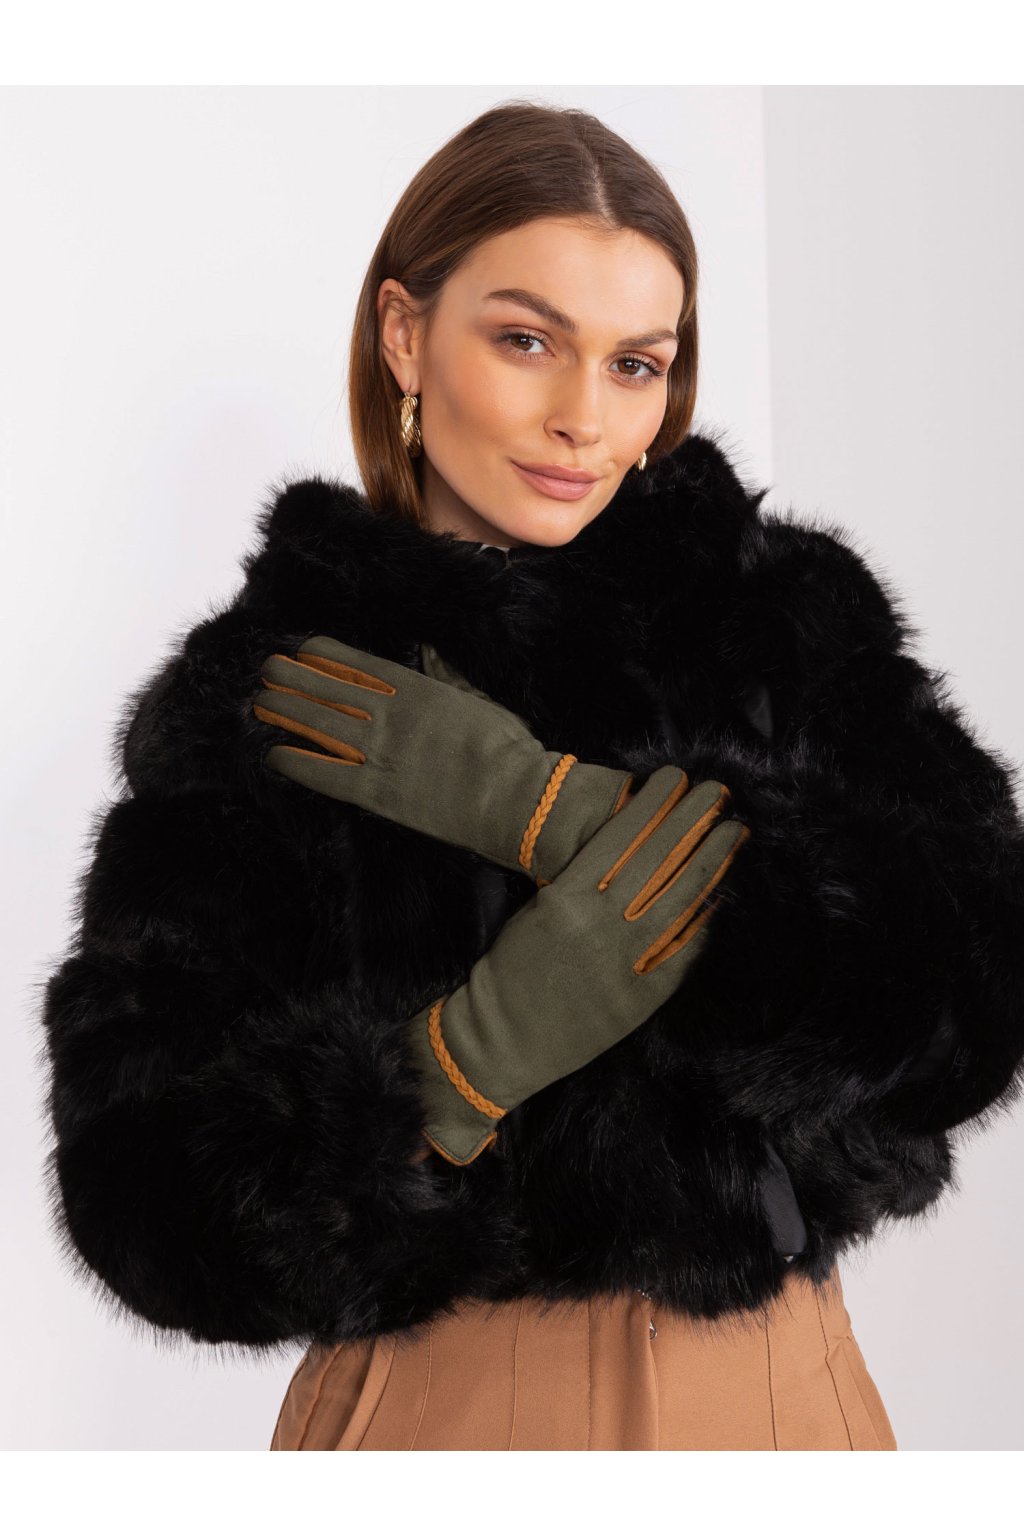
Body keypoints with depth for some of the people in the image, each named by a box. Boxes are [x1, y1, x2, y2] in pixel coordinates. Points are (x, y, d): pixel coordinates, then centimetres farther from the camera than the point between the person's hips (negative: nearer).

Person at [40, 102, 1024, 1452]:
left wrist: (556, 812, -22)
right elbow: (151, 1216, -12)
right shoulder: (249, 709, -8)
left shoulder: (793, 610, -5)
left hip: (769, 1381, 2)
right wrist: (495, 1035, -26)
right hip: (444, 1395, -1)